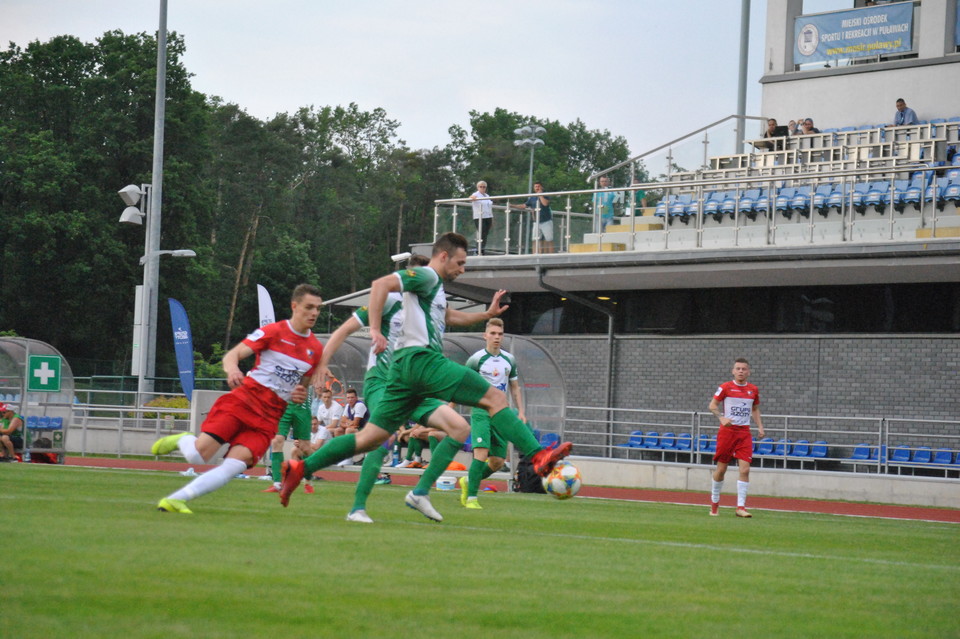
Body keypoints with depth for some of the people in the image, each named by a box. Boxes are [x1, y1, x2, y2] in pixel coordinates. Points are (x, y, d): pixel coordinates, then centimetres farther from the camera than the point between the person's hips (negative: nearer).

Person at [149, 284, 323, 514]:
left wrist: (300, 396, 2)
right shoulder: (274, 331, -2)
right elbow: (232, 355, -7)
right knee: (198, 455, -18)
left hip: (270, 416, 4)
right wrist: (232, 369, -31)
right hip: (244, 400, -4)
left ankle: (175, 500, -12)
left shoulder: (316, 349, 12)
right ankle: (181, 440, 19)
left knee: (234, 465, -19)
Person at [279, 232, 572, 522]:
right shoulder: (426, 276, -3)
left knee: (371, 437, 5)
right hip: (421, 358, -10)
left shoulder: (435, 287, 28)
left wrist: (487, 314, 34)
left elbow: (450, 316, 46)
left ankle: (301, 468, -2)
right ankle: (539, 457, -12)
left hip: (405, 367, 10)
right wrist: (376, 331, -23)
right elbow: (381, 285, -16)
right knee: (496, 398, -8)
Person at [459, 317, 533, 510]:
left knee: (498, 461, 1)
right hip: (481, 412, -5)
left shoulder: (509, 360, 10)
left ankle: (468, 482, 24)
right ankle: (471, 498, -16)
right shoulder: (476, 360, -5)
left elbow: (515, 388, 19)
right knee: (481, 453, -21)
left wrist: (521, 411, 9)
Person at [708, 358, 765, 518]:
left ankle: (741, 507, -9)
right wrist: (722, 418, -18)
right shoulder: (725, 387, -2)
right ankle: (714, 502, 24)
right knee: (721, 469, 4)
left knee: (745, 469, -11)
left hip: (744, 433, 2)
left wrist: (760, 426, 8)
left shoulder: (753, 390, 9)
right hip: (727, 431, -2)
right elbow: (713, 405, -1)